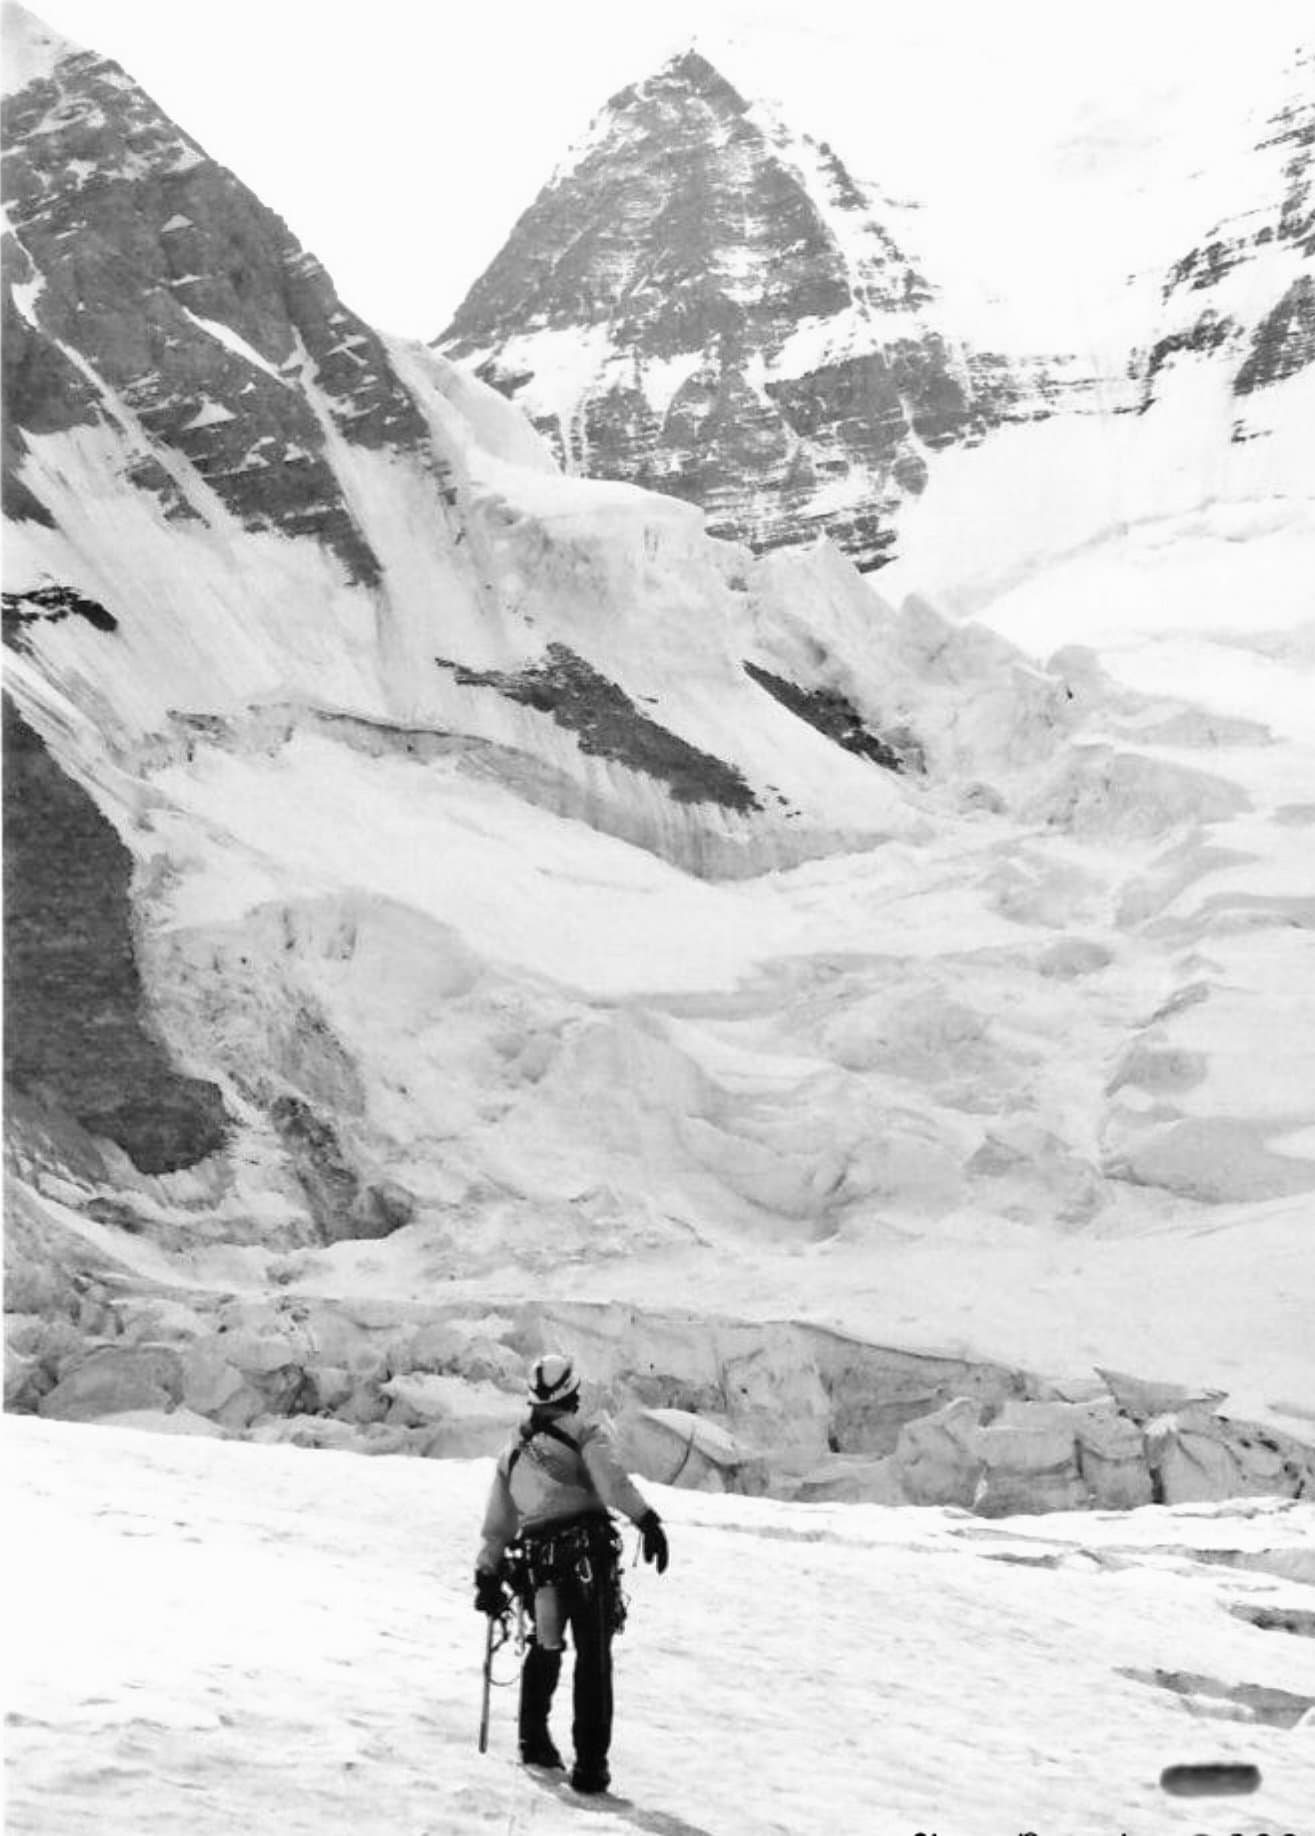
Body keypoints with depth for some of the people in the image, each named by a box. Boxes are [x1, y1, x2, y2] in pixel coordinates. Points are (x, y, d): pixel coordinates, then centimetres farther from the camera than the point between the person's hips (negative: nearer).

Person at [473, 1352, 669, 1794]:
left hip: (536, 1562, 5)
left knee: (544, 1647, 27)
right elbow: (612, 1479, -16)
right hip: (587, 1551, -5)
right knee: (593, 1658, -1)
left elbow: (496, 1525, 21)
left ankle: (534, 1739, 30)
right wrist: (647, 1520, -24)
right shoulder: (586, 1432, 4)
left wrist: (488, 1576, 24)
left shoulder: (512, 1452, 21)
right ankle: (590, 1763, -7)